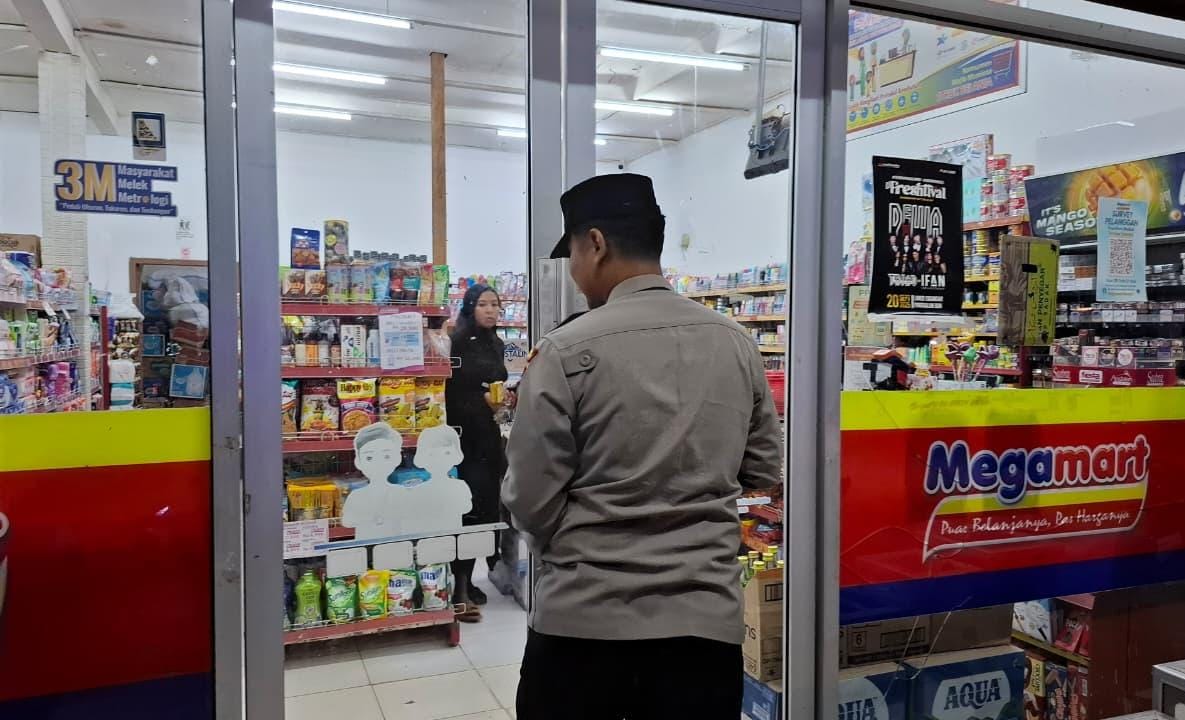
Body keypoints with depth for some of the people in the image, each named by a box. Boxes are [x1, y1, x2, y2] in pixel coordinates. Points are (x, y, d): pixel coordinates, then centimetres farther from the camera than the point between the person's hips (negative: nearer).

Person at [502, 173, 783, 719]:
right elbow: (766, 472, 8)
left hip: (583, 620, -3)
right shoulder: (737, 345, -1)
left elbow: (530, 502, -10)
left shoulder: (566, 351, -14)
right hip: (705, 619, 4)